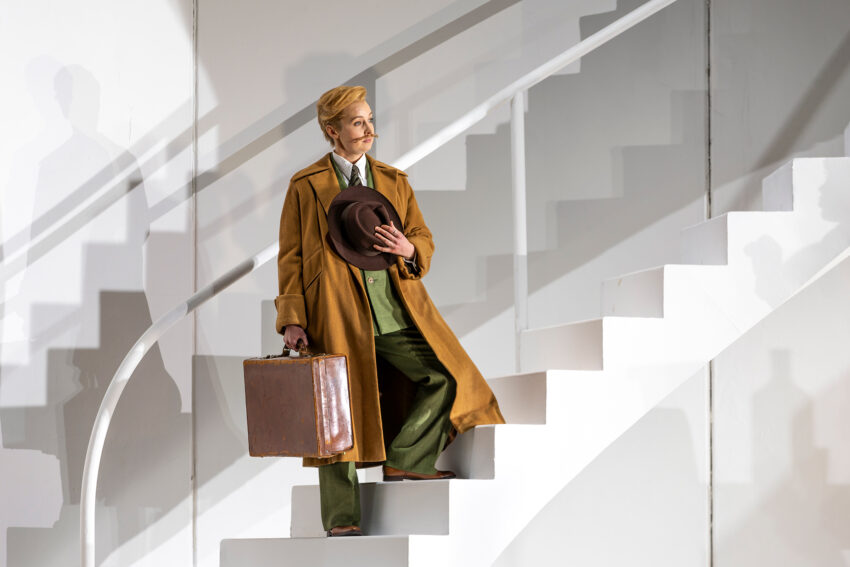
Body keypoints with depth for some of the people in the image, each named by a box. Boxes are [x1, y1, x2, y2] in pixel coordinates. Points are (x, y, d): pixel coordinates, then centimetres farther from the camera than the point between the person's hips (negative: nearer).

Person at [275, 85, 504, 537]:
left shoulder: (394, 182, 16)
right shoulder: (306, 187, 5)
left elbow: (425, 240, 18)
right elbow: (290, 257, 4)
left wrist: (408, 249, -7)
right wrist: (293, 320, -6)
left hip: (395, 311, 4)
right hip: (337, 314, -4)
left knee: (448, 377, -8)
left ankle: (404, 462, 6)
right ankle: (341, 520, 2)